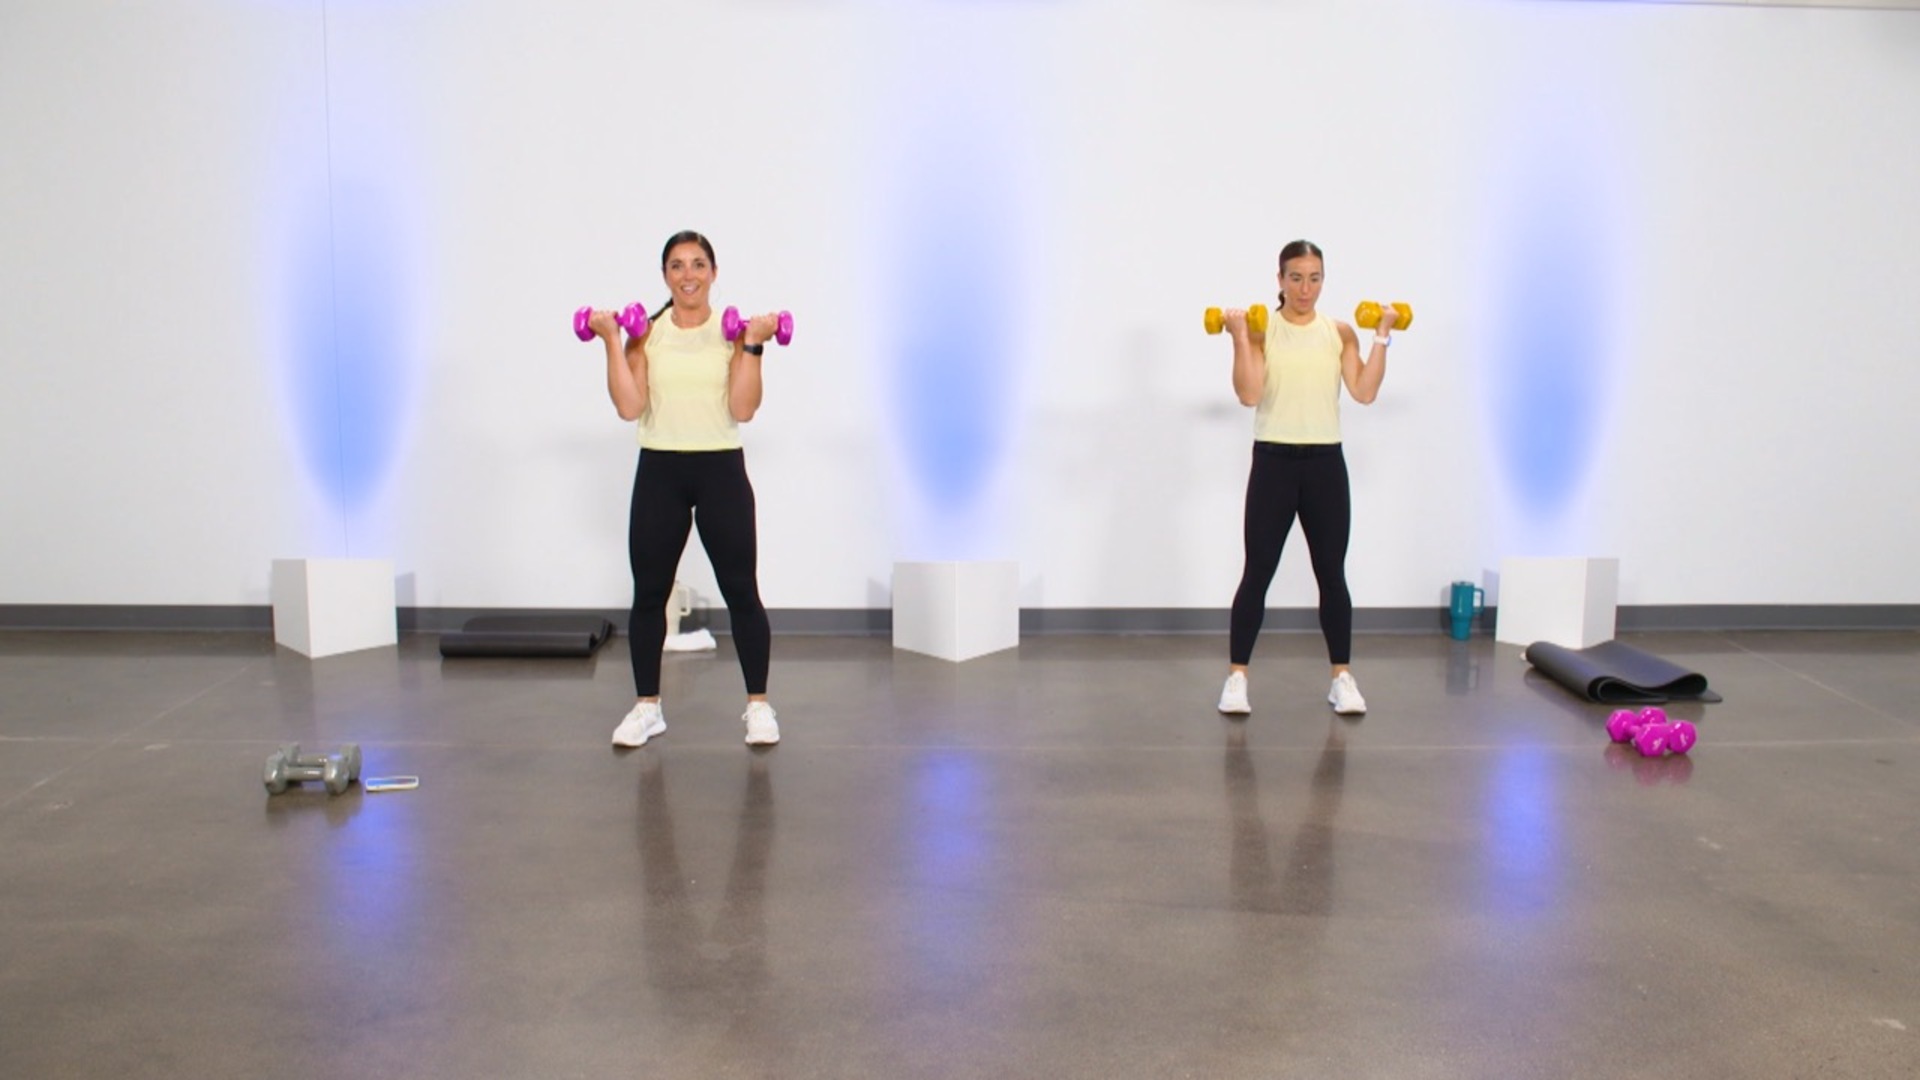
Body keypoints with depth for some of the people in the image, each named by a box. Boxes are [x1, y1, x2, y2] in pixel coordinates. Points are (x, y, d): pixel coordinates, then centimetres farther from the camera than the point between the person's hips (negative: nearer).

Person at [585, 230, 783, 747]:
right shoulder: (645, 333, 3)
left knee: (741, 592, 1)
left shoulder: (733, 331, 0)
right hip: (659, 472, 2)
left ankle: (758, 705, 14)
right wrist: (612, 342, -11)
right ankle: (647, 706, 20)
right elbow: (629, 407, -8)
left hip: (721, 471, -1)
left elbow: (743, 409, -10)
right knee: (648, 593, 7)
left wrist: (753, 345, -16)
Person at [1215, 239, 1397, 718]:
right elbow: (1249, 394, -14)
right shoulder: (1261, 331, -2)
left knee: (1331, 574, 8)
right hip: (1274, 462, -2)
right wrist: (1239, 337, -18)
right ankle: (1236, 677, 6)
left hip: (1326, 463, 3)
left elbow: (1365, 392, -4)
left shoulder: (1340, 332, 7)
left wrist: (1382, 337, -6)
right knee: (1257, 573, -1)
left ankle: (1342, 678, 17)